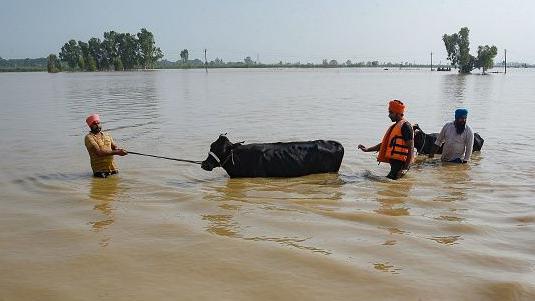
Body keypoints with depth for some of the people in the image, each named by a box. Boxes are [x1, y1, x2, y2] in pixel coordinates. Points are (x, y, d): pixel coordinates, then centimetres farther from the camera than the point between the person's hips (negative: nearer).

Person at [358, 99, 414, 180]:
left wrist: (405, 169, -22)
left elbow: (411, 149, -16)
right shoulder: (395, 126, 21)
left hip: (400, 163, -10)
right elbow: (385, 144, 27)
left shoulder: (405, 126, -10)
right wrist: (367, 149, 22)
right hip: (395, 162, 10)